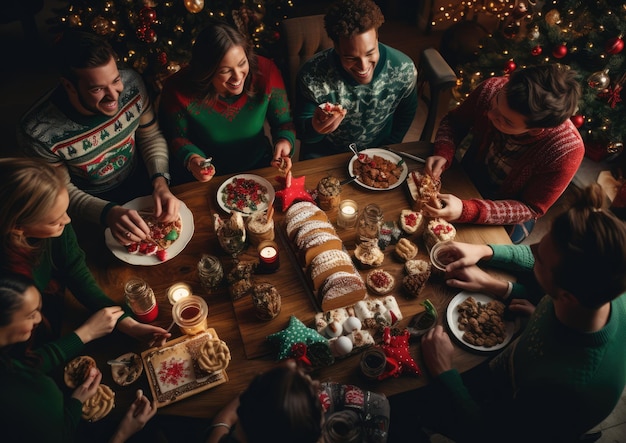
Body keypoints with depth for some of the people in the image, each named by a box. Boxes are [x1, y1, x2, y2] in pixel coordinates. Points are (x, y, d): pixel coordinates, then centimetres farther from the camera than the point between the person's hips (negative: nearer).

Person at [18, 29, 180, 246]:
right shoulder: (38, 132, -31)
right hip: (91, 203, -3)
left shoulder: (131, 83, -22)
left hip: (140, 179, 3)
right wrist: (107, 213, -35)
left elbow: (151, 136, -6)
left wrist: (160, 182, -23)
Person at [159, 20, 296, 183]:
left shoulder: (265, 72, -16)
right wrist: (192, 159, -24)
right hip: (206, 177, 0)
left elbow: (284, 122, -3)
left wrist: (285, 141, -25)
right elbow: (177, 138, -3)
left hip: (259, 168, 1)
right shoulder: (179, 90, -20)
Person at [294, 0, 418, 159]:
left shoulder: (404, 69, -20)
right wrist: (314, 128, -38)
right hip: (325, 154, -1)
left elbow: (407, 114, 0)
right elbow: (301, 131, -16)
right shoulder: (311, 75, -27)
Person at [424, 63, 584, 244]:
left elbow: (530, 208, -25)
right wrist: (443, 154, -30)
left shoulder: (567, 150, -36)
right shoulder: (491, 89, -28)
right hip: (467, 176, 3)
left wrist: (466, 211, -40)